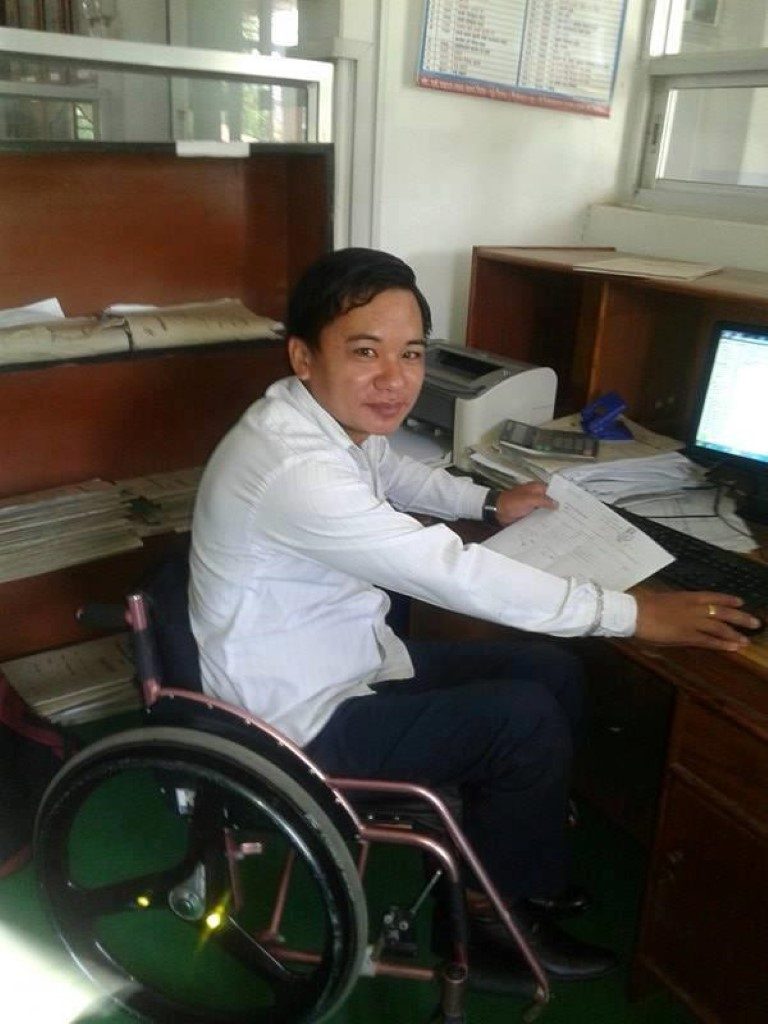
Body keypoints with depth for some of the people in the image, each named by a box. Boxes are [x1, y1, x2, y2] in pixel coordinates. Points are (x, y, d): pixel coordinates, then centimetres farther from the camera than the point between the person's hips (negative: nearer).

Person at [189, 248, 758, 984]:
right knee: (526, 720, -13)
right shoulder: (296, 469, -33)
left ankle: (516, 850, 29)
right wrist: (631, 613, -26)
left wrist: (489, 502, 15)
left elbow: (394, 474, 21)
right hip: (301, 721, -9)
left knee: (552, 671, 7)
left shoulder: (334, 418, -4)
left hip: (353, 662, 9)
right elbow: (454, 573, -33)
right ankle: (499, 904, 15)